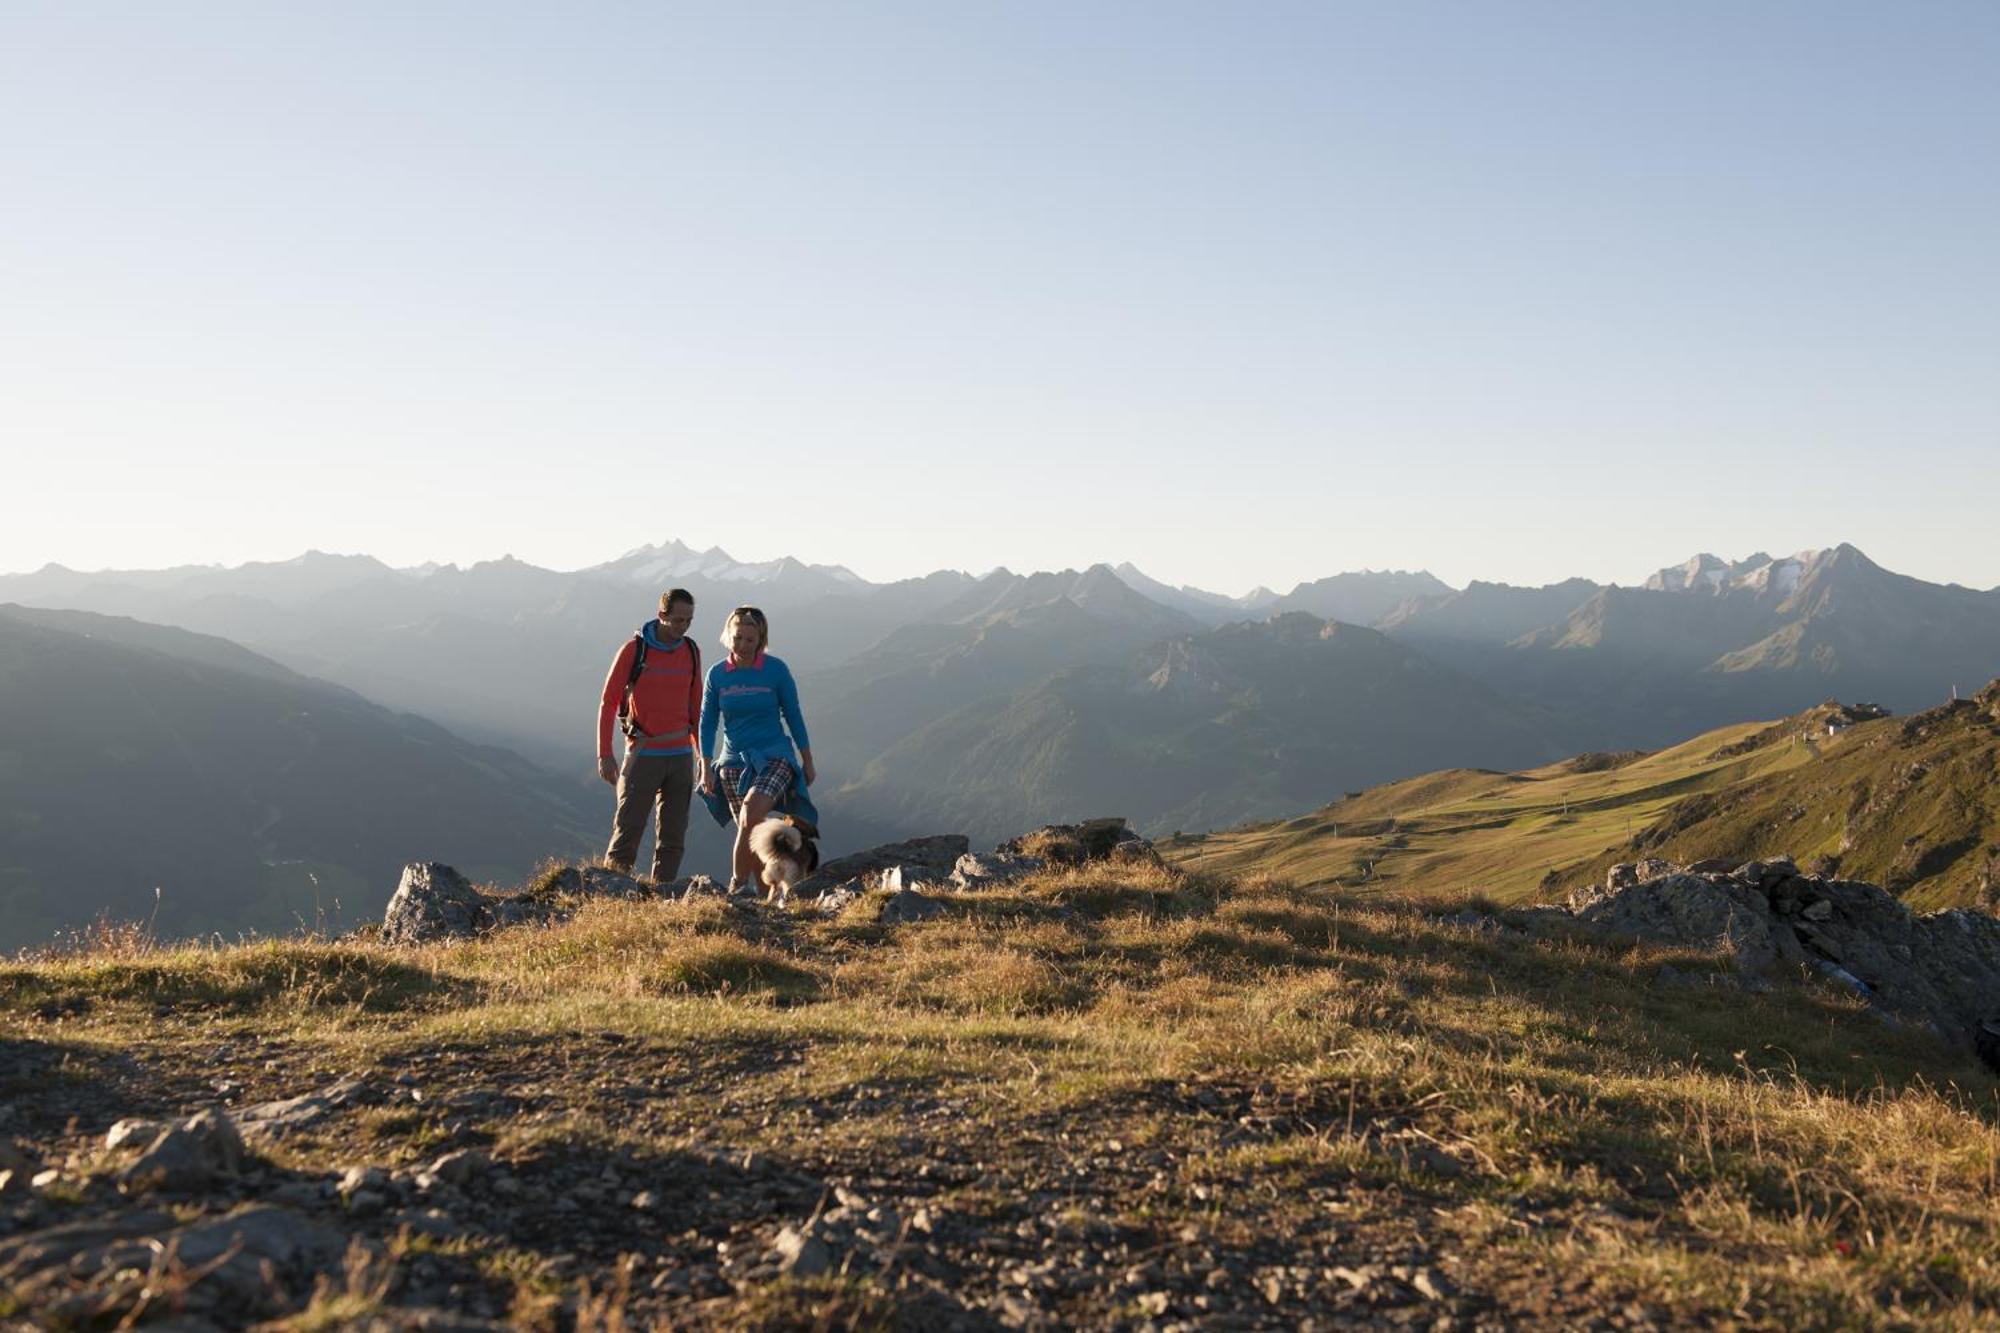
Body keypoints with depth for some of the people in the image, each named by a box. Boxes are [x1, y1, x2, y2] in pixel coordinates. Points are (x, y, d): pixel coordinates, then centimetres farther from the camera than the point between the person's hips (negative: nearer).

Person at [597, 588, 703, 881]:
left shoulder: (691, 652, 7)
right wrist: (604, 755, -9)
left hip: (681, 756, 5)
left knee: (673, 836, 6)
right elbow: (608, 704, -4)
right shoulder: (634, 650, -7)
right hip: (643, 755, -5)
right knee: (627, 832, -6)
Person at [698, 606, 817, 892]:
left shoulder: (776, 670, -4)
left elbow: (793, 716, 4)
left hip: (774, 756, -3)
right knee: (752, 831, 4)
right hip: (734, 761, 3)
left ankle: (739, 884, -15)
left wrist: (808, 762, 7)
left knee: (752, 813, -26)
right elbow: (708, 723, 7)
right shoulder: (717, 674, 1)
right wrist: (706, 768, 3)